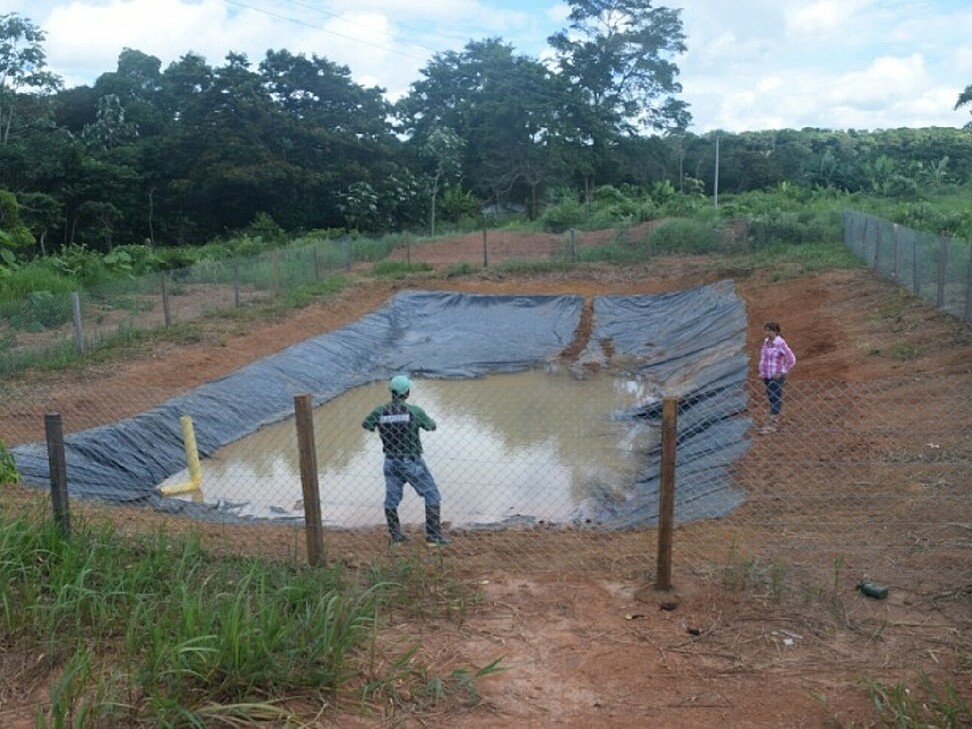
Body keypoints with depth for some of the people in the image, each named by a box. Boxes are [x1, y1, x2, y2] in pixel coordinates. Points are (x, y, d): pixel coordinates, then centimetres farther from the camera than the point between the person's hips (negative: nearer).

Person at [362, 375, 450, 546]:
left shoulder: (380, 411, -7)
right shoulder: (415, 411, -16)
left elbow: (365, 425, 12)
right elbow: (431, 426, 1)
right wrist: (428, 419, 22)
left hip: (391, 463, 4)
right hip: (412, 463, -4)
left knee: (391, 498, 19)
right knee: (432, 495, 8)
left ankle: (395, 536, 28)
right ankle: (433, 537, 7)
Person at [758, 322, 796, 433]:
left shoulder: (780, 343, -19)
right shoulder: (766, 341, 5)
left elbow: (792, 360, -19)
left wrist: (781, 372, -16)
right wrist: (762, 371, 15)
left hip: (776, 377, -8)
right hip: (766, 376, 8)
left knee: (775, 399, 1)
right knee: (770, 398, 15)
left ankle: (772, 424, 8)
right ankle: (775, 421, 28)